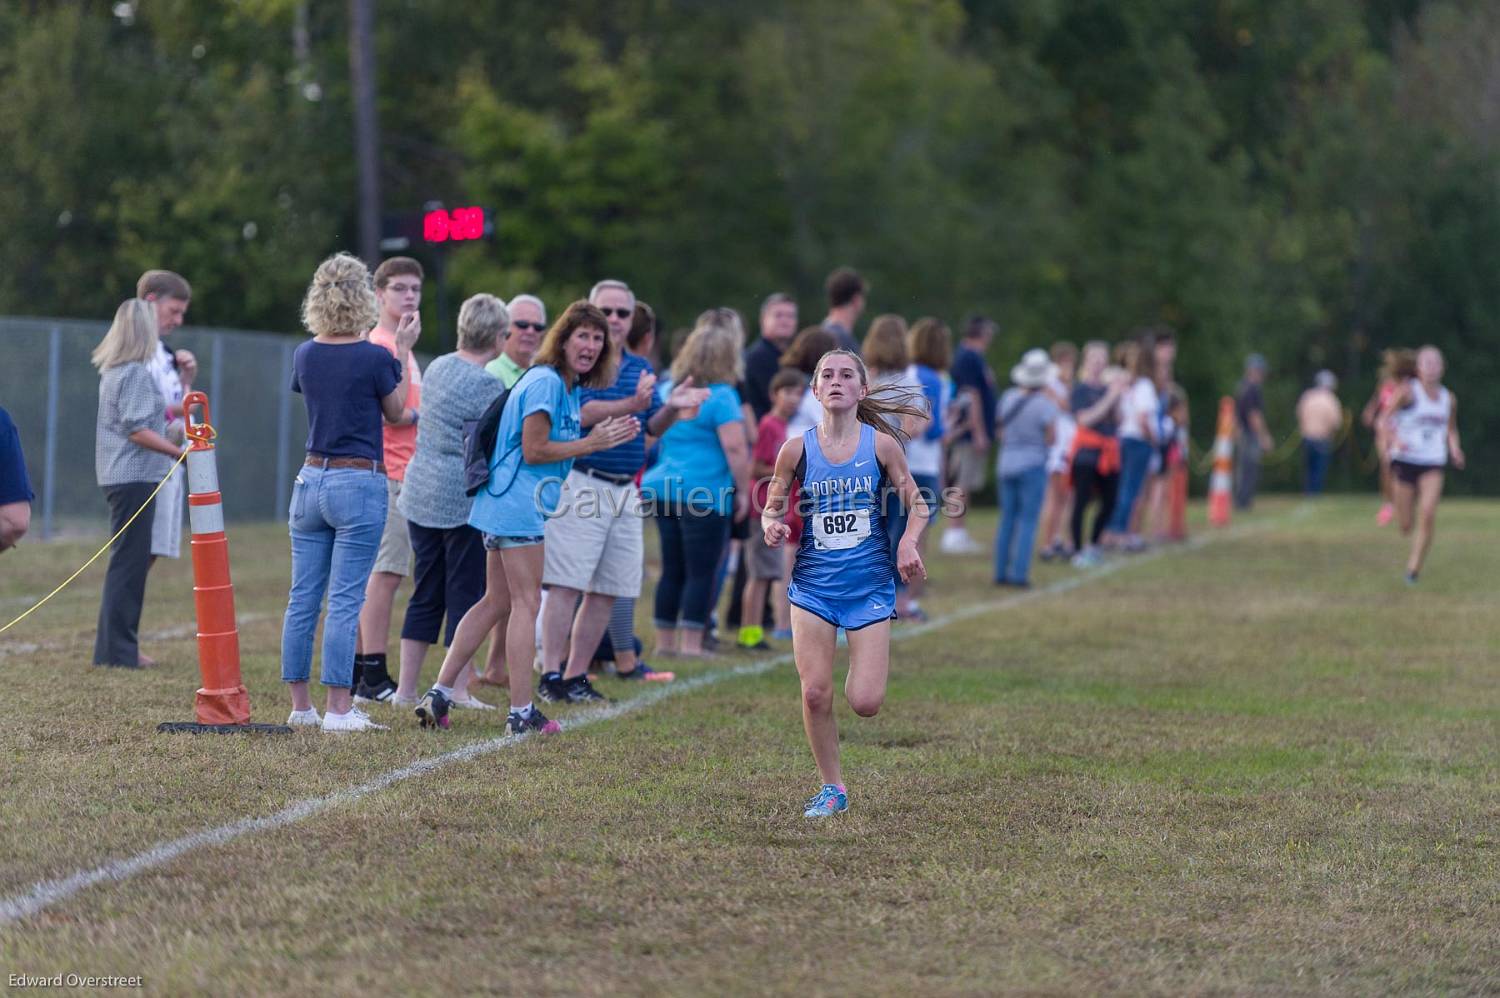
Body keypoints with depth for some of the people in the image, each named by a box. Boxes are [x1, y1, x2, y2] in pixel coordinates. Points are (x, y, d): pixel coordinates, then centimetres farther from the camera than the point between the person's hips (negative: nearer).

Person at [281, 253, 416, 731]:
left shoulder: (306, 355, 3)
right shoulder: (374, 358, -12)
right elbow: (396, 412, 3)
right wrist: (403, 350, 8)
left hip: (311, 480, 5)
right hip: (360, 483, -5)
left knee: (303, 598, 7)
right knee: (345, 601, -5)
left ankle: (300, 705, 10)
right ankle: (338, 709, -6)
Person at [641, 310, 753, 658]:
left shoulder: (673, 389, 12)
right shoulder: (721, 396, -10)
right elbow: (735, 448, -16)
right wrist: (743, 490, -7)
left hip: (664, 488, 7)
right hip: (705, 493, -7)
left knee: (672, 570, 13)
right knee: (701, 573, -2)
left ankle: (665, 641, 16)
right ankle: (690, 642, -4)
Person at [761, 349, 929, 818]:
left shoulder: (881, 444, -3)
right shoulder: (797, 449, -1)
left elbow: (915, 502, 5)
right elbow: (772, 506, 9)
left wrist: (909, 542, -13)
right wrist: (771, 525, -13)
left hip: (869, 585, -1)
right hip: (813, 584, 1)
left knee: (866, 702, -8)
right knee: (815, 693, -7)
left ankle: (863, 668, 29)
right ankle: (832, 788, 12)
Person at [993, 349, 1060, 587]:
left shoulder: (1008, 397, 2)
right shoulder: (1044, 403, -14)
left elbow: (1000, 431, 10)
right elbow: (1051, 438, -11)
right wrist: (1055, 411, 1)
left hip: (1006, 463, 5)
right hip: (1033, 464, -5)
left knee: (1007, 519, 12)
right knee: (1028, 521, -2)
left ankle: (1001, 572, 12)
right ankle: (1019, 574, -7)